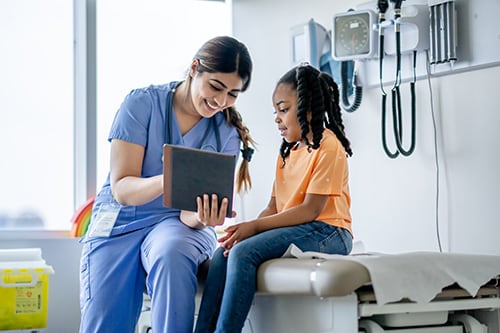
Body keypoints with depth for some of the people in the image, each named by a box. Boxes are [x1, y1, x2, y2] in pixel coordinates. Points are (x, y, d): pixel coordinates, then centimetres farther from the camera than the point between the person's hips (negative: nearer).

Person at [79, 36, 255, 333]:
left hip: (178, 222, 1)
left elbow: (192, 212, -7)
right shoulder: (143, 103, -8)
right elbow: (121, 189, -14)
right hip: (120, 220, -1)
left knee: (172, 253, -36)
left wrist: (203, 218, -33)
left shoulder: (227, 133, -1)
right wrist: (167, 181, -35)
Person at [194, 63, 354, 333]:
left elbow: (310, 210, -15)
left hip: (326, 232, -8)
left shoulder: (328, 146, -6)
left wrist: (255, 226, -18)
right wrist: (247, 228, -6)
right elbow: (274, 206, 14)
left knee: (243, 251, -27)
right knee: (223, 254, -14)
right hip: (290, 229, 8)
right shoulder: (288, 151, 22)